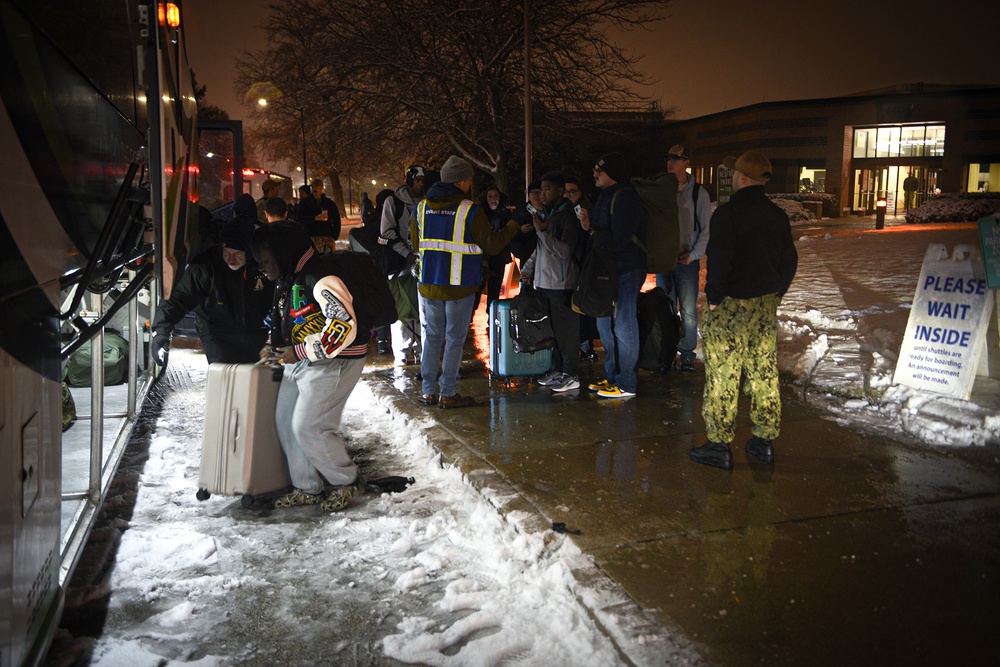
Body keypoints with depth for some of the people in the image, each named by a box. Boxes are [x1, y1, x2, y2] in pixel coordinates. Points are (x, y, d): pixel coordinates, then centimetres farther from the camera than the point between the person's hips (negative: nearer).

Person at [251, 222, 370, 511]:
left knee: (309, 427, -9)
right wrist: (275, 348, 10)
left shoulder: (320, 280, -23)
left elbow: (344, 327, -31)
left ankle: (346, 481, 14)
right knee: (286, 421, 9)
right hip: (299, 361, 10)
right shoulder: (286, 281, 10)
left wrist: (300, 352, -24)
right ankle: (308, 488, 22)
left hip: (334, 363, -10)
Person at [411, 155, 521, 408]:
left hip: (429, 283, 5)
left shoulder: (422, 207, 4)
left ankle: (428, 391, 16)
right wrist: (513, 226, 6)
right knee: (455, 339, 4)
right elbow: (492, 245, -8)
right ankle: (448, 394, 7)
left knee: (432, 337, 13)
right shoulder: (470, 211, -12)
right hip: (459, 286, -5)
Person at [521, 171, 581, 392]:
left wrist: (542, 231, -21)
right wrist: (528, 269, 21)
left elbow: (565, 251, -19)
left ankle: (571, 376, 4)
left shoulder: (569, 216, -10)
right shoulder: (548, 214, 18)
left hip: (562, 284, -8)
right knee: (551, 330, 11)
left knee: (565, 331, -3)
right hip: (544, 282, 8)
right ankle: (558, 370, 20)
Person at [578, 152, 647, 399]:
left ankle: (626, 384, 5)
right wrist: (590, 226, -2)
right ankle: (612, 377, 28)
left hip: (625, 270, -10)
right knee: (605, 325, 16)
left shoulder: (625, 198, -17)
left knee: (623, 327, -4)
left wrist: (592, 229, -14)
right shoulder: (605, 196, 15)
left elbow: (617, 240, -23)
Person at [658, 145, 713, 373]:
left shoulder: (698, 193, -2)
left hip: (687, 260, -3)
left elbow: (706, 229, 0)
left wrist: (694, 255, -9)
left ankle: (687, 354, 8)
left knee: (688, 310, -2)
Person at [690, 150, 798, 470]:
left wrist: (714, 299, -9)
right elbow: (789, 261, 14)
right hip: (767, 306, 7)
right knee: (764, 373, 12)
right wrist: (774, 295, 20)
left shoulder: (728, 213, -13)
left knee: (722, 375, -1)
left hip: (732, 306, -7)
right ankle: (764, 441, 21)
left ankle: (719, 446, 3)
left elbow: (719, 260, -19)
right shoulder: (777, 215, 10)